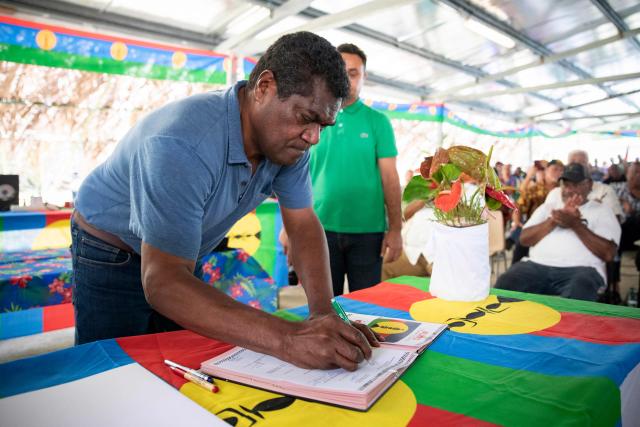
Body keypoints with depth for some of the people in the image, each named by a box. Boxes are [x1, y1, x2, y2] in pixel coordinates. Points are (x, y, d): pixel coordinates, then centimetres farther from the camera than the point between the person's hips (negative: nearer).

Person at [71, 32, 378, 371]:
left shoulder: (288, 140, -15)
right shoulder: (182, 145, -38)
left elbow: (304, 226, -11)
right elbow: (162, 282, -42)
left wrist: (323, 311, -28)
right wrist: (288, 339, -51)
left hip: (182, 258, 6)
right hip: (111, 258, -5)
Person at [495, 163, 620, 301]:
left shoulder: (601, 211, 15)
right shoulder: (548, 206, 23)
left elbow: (608, 253, 0)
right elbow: (524, 239, 9)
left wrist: (576, 224, -7)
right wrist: (554, 220, -4)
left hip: (579, 269, -2)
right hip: (537, 265, 3)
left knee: (576, 296, -39)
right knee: (504, 286, -27)